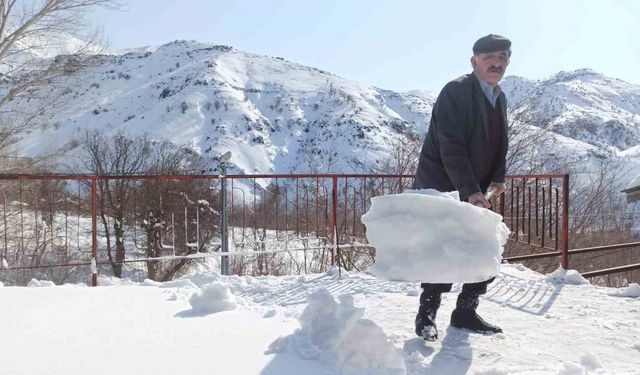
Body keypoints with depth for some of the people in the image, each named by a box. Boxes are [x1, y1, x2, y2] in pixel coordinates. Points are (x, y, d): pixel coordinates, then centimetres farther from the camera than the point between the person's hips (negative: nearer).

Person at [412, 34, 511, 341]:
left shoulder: (500, 99, 11)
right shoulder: (455, 91, -15)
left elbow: (499, 143, 20)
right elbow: (451, 148, -22)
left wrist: (498, 177, 5)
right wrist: (470, 190, -25)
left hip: (475, 192, 8)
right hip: (442, 187, -8)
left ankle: (466, 311, 21)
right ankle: (426, 316, 8)